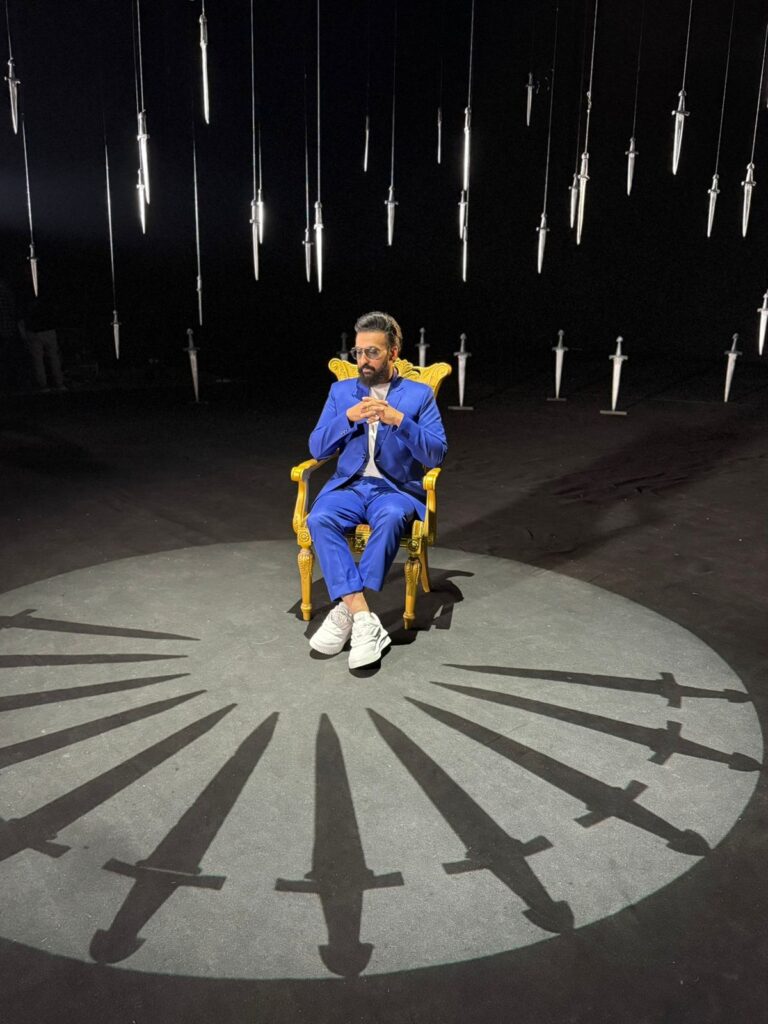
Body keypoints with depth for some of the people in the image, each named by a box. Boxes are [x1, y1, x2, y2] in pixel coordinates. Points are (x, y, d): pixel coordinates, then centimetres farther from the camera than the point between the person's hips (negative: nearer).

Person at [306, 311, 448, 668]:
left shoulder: (419, 394, 6)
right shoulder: (341, 391, 13)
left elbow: (436, 455, -4)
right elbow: (317, 449, 6)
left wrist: (399, 420, -18)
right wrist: (349, 417, -10)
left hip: (396, 489, -2)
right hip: (349, 486, 2)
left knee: (391, 518, -38)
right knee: (319, 520, -31)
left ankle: (346, 612, -30)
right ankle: (364, 619, -35)